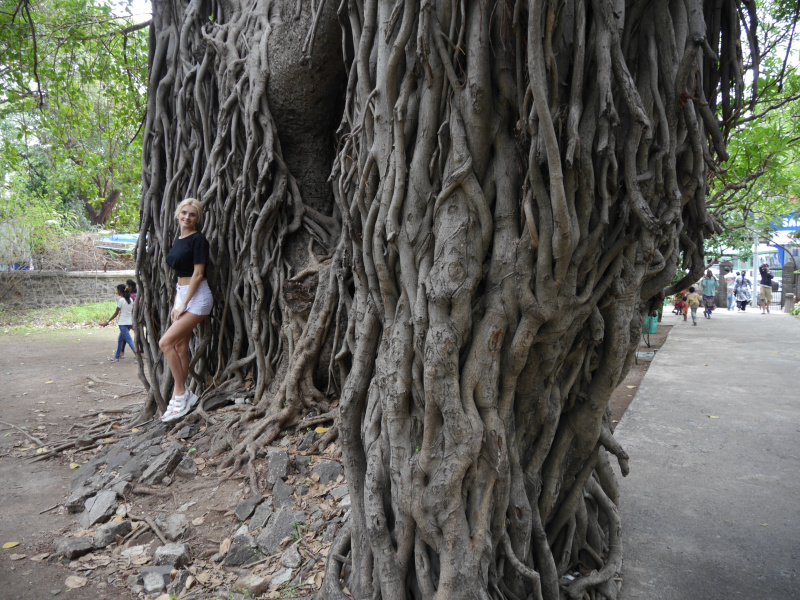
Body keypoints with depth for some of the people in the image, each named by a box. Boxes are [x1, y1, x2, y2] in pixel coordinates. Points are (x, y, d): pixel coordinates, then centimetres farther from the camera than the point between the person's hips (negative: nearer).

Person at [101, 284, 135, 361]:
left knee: (129, 340, -10)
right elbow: (132, 312, 12)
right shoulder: (130, 300, 9)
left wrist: (108, 322, 0)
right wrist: (132, 323, 20)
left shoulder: (121, 300, -11)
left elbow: (116, 313, -8)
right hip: (129, 322, 8)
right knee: (120, 339, 19)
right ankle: (116, 357, 27)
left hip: (123, 323, -8)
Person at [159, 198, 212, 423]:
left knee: (166, 342, -15)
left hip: (196, 296, -8)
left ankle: (181, 393, -4)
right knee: (180, 347, 7)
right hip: (181, 293, 8)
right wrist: (176, 303, 12)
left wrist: (184, 304, -15)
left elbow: (198, 274, -14)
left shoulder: (198, 239, -11)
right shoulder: (178, 240, 14)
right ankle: (179, 398, 13)